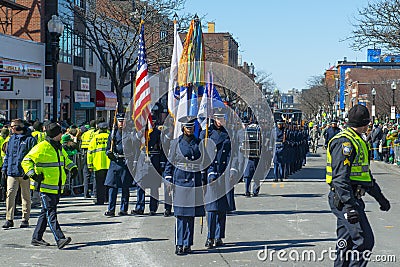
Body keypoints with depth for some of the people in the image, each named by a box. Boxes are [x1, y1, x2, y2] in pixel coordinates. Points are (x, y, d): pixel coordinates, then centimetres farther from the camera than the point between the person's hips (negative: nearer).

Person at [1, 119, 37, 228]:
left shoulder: (30, 139, -3)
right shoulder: (11, 139, 14)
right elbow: (7, 155, 20)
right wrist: (4, 168, 12)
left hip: (25, 173, -4)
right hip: (12, 172, 4)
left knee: (26, 196, 6)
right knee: (10, 194, -7)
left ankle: (25, 219, 14)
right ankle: (9, 219, -5)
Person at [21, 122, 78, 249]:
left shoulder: (59, 147, 15)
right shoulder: (41, 147, -11)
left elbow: (66, 159, 35)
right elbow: (26, 162, -12)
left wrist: (73, 168, 19)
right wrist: (33, 174, -24)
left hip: (57, 187, 9)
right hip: (45, 187, -9)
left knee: (46, 212, 13)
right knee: (51, 212, -11)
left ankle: (37, 238, 23)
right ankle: (60, 239, -18)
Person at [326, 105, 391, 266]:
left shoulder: (358, 142, 20)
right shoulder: (344, 142, -14)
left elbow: (365, 174, 30)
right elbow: (340, 177, -23)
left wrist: (380, 198, 33)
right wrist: (349, 205, -29)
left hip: (352, 198, 10)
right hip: (344, 199, -10)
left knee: (346, 242, 12)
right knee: (364, 240, -13)